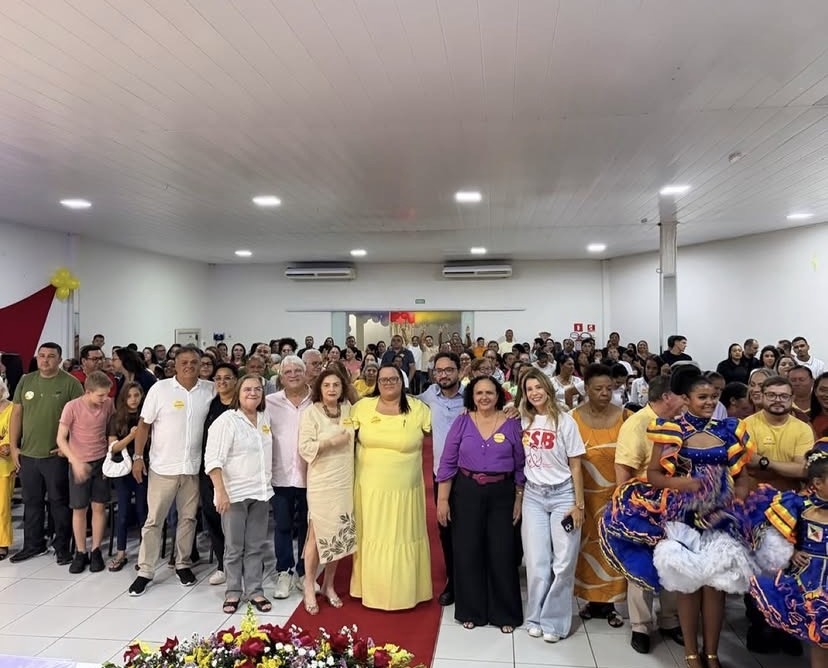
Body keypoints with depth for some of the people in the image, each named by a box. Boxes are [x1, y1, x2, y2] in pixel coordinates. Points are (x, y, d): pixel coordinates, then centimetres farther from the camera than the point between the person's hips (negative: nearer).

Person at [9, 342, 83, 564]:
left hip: (56, 455, -5)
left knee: (59, 502, 5)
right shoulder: (26, 381, 8)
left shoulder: (70, 383, -7)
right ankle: (33, 544, 30)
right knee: (31, 502, 16)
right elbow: (16, 414, 10)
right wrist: (13, 447, 5)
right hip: (27, 454, 5)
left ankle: (62, 546, 15)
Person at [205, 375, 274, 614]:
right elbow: (213, 460, -16)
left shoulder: (265, 419, 7)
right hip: (235, 493, -5)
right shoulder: (226, 420, -11)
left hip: (260, 492, 5)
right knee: (234, 547, 7)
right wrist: (221, 492, -22)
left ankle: (255, 591, 21)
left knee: (257, 546, 10)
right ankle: (232, 592, 20)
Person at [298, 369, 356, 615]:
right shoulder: (310, 413, -6)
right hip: (321, 483, -4)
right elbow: (304, 448, -13)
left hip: (345, 482, 4)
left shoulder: (348, 409, 7)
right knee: (317, 534, 1)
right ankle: (309, 587, 17)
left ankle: (328, 585, 26)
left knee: (339, 534, 10)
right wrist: (331, 442, -19)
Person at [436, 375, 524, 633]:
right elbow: (447, 462, -3)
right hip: (466, 492, 0)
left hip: (502, 494, 0)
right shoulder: (462, 422, -2)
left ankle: (505, 613, 23)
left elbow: (520, 466, 3)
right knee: (467, 551, 7)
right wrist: (442, 499, -6)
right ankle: (471, 610, 25)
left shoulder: (512, 424, -1)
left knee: (502, 552, 5)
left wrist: (519, 500, 0)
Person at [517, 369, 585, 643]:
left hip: (562, 494, -2)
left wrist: (579, 504, -5)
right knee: (536, 563, 6)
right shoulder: (523, 421, 1)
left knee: (563, 562, 2)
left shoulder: (564, 421, -7)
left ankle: (554, 620, 18)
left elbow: (575, 466, -4)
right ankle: (536, 617, 23)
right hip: (533, 496, 2)